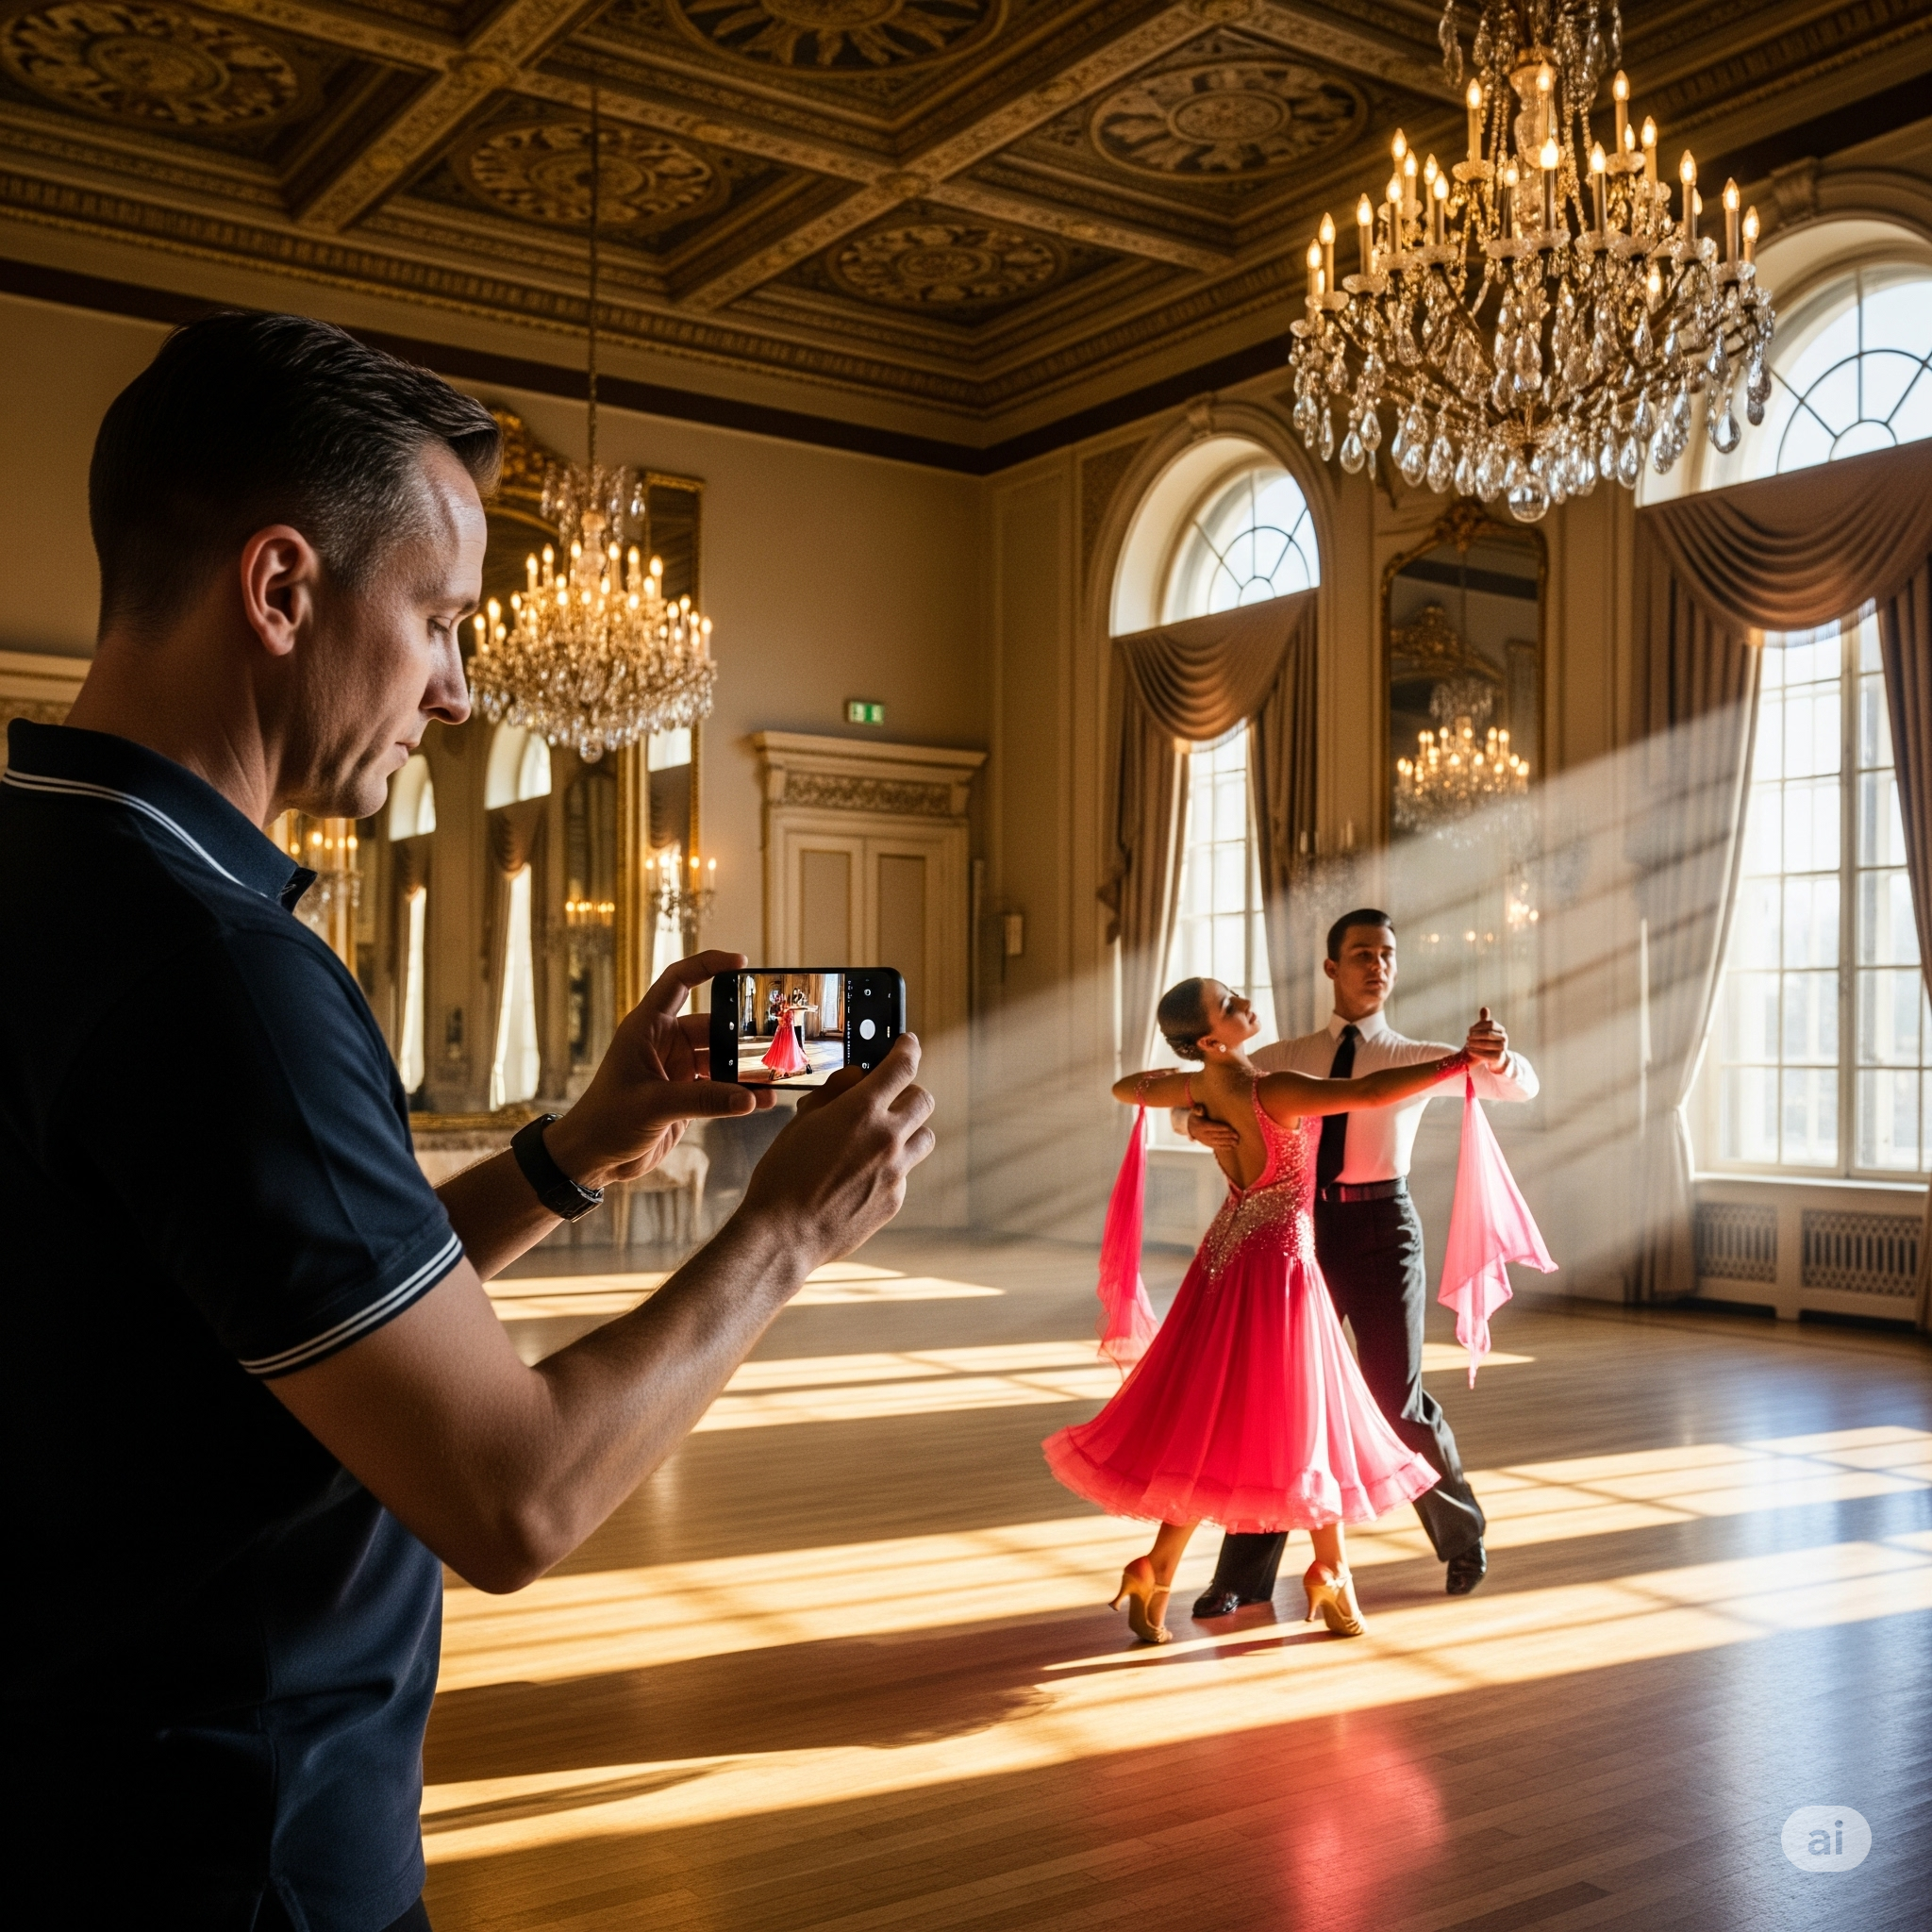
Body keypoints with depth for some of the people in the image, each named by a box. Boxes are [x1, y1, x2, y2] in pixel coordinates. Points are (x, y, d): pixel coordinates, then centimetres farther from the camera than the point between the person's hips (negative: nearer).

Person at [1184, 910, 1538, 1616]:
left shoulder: (1417, 1059, 7)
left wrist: (1495, 1054, -29)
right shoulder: (1286, 1059, 11)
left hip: (1381, 1229, -2)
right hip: (1304, 1229, 2)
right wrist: (1199, 1123, -16)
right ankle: (1245, 1574, 13)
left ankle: (1462, 1534, 30)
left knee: (1398, 1398, 0)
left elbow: (1521, 1087, -5)